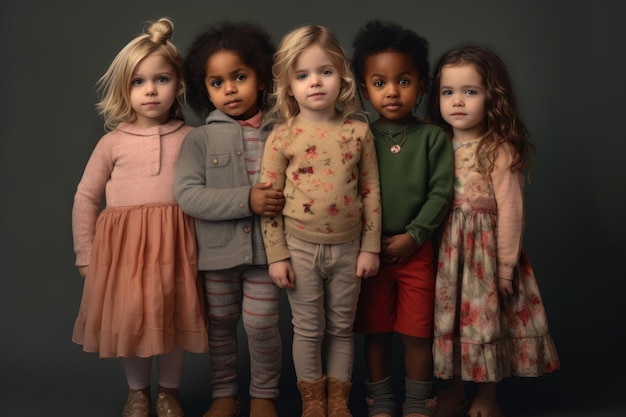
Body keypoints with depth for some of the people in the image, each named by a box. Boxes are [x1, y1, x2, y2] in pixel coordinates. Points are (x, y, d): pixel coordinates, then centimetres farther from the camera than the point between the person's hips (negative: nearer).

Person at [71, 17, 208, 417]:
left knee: (174, 319, 8)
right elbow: (86, 198, 6)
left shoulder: (192, 139, 1)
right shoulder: (113, 142, 2)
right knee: (130, 319, 8)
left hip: (174, 244, 0)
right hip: (124, 244, 0)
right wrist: (86, 255, 4)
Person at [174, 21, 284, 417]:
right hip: (218, 250, 1)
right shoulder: (200, 139, -4)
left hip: (266, 248, -1)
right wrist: (246, 200, -24)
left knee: (262, 325, 3)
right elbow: (188, 194, -15)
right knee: (220, 325, 14)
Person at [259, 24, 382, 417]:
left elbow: (371, 192, 0)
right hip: (300, 247, -1)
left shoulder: (358, 131, -4)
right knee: (308, 329, 11)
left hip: (347, 247, 1)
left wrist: (370, 247, -1)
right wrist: (277, 255, -6)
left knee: (342, 328, 14)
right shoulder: (282, 137, -8)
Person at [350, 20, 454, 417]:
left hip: (416, 250, -1)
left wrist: (412, 237, -13)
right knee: (376, 332, 12)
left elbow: (440, 194, -6)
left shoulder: (433, 138, -2)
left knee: (417, 334, 7)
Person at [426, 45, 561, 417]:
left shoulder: (499, 151, -14)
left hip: (485, 246, -5)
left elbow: (510, 210, -13)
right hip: (448, 248, 5)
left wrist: (506, 265, -12)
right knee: (449, 316, 13)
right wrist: (437, 248, 0)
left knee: (485, 318, 6)